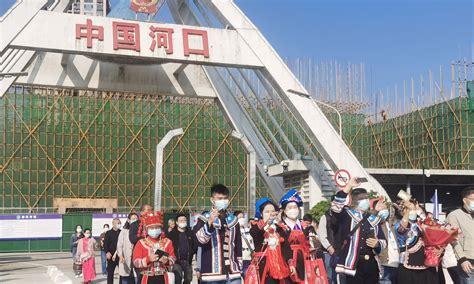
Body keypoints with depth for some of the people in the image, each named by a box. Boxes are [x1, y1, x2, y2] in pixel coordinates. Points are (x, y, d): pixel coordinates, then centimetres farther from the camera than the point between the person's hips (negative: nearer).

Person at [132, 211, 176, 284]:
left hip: (162, 278, 2)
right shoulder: (141, 243, -1)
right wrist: (148, 259, -23)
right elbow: (136, 262, -7)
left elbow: (173, 259, 3)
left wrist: (167, 260, -19)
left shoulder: (167, 242, 6)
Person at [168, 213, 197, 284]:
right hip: (177, 261, -4)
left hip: (188, 261, 4)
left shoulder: (190, 233, 11)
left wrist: (191, 253, -4)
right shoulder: (172, 234, -1)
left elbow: (195, 245, 10)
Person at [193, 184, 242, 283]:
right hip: (212, 273, -4)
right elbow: (200, 240, -15)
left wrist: (240, 267, 16)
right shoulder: (204, 218, 0)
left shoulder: (233, 220, 15)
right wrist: (210, 222, -27)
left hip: (232, 273, 4)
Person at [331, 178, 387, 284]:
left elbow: (383, 241, 17)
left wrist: (377, 244, -7)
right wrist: (349, 186, -19)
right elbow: (336, 206, -19)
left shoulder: (374, 219, 15)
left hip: (371, 264, 5)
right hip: (353, 263, -5)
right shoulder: (347, 215, 2)